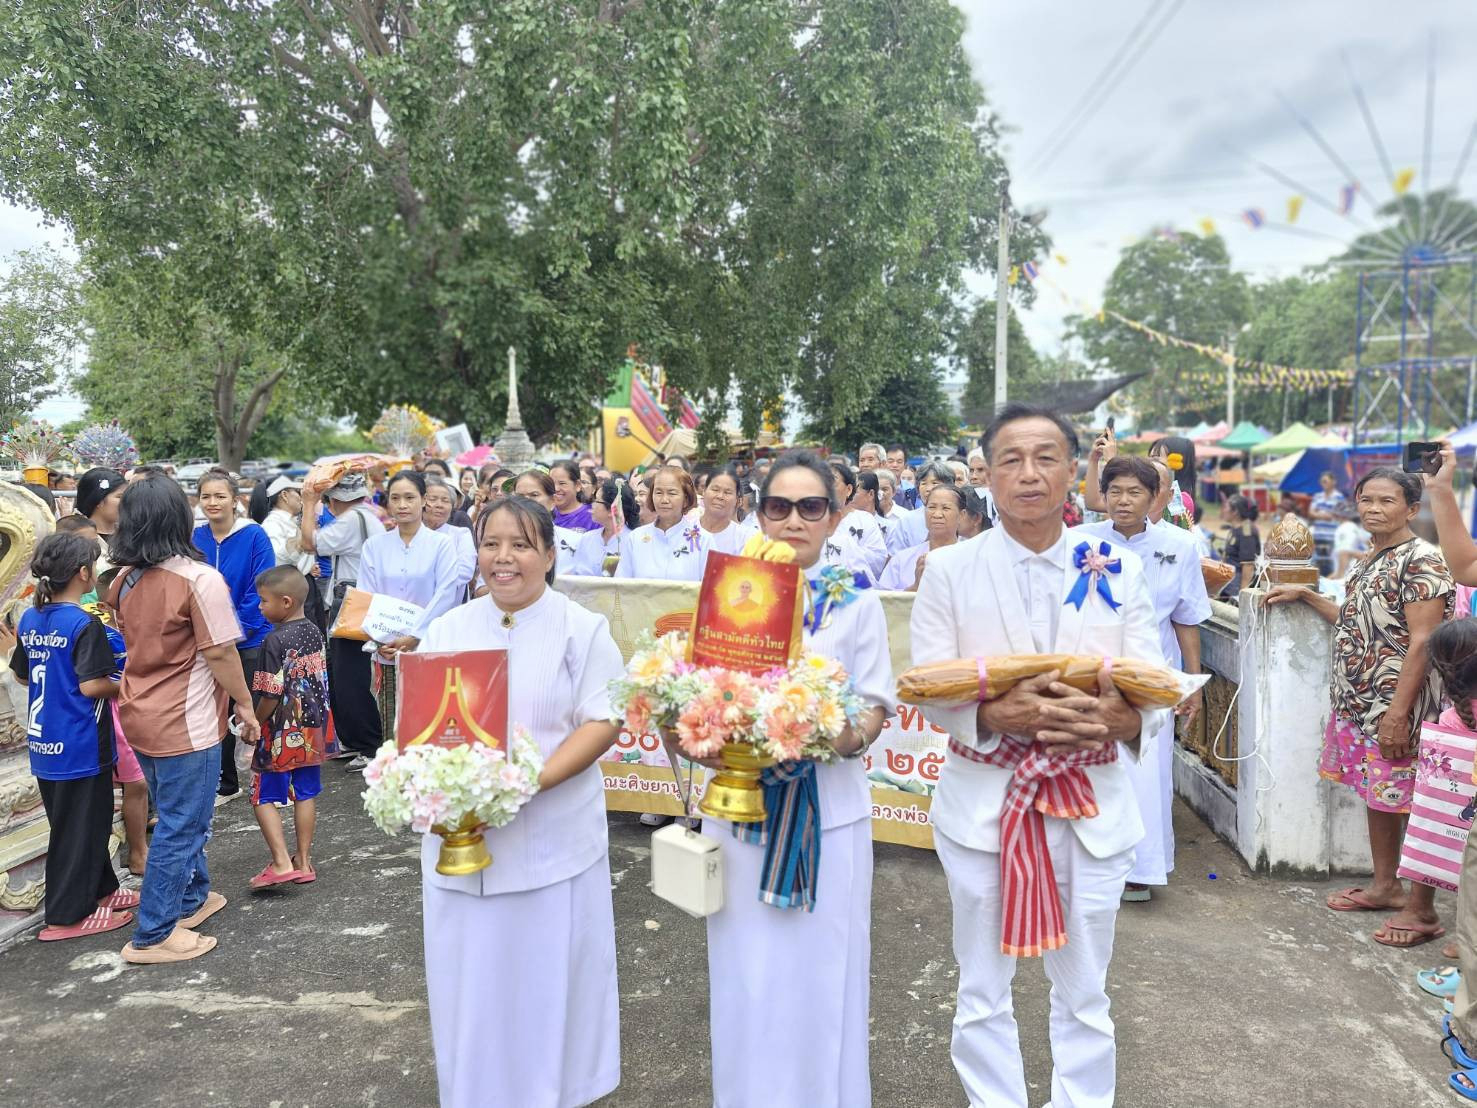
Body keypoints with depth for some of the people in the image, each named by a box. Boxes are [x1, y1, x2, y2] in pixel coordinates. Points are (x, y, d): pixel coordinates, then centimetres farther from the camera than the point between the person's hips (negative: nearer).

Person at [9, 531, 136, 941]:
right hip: (79, 745, -8)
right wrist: (123, 687, -5)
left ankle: (99, 889, 33)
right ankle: (67, 915, 12)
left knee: (87, 822, 20)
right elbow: (92, 685, -23)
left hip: (43, 742, 8)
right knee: (81, 827, 4)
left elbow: (22, 675, 16)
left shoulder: (29, 619, 5)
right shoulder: (85, 624, -19)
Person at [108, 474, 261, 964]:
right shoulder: (199, 579, -19)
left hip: (141, 716, 8)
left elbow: (132, 639, 15)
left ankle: (191, 898, 38)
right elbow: (220, 653, -17)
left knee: (178, 817, 23)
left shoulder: (124, 580, 3)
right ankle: (152, 936, 11)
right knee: (180, 827, 3)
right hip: (185, 723, -8)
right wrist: (245, 705, -7)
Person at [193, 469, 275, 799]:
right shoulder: (195, 539, 0)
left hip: (251, 639, -4)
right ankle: (226, 782, 28)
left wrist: (241, 627, -15)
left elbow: (261, 589, -12)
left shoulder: (254, 536, -10)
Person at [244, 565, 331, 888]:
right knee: (305, 794, 13)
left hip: (281, 732, -7)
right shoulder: (314, 633, 2)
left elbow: (272, 696, -20)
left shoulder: (275, 641, -20)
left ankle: (281, 862, -2)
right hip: (312, 729, 7)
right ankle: (304, 861, 20)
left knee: (264, 797, 6)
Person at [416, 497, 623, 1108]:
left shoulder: (583, 629, -4)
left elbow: (603, 722, -10)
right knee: (472, 974, 13)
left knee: (550, 975, 9)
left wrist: (531, 781, -22)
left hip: (555, 836, -3)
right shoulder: (446, 631, 7)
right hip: (459, 834, 3)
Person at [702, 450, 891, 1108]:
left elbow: (875, 706, -2)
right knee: (747, 971, 10)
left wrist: (850, 735, -23)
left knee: (820, 970, 8)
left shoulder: (858, 604, 0)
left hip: (827, 811, -1)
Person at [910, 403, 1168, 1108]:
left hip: (1092, 806, 1)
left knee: (1084, 995, 17)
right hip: (983, 804, -1)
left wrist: (1119, 716, -23)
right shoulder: (949, 570, -3)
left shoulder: (1120, 571, 2)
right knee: (983, 993, 14)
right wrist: (997, 714, -25)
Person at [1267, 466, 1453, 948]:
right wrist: (1305, 595, 20)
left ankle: (1422, 910, 13)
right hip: (1359, 701, 8)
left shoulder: (1422, 560, -14)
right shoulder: (1368, 560, 12)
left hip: (1399, 704, -8)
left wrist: (1398, 713, -23)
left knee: (1408, 799, 0)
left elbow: (1422, 641, -19)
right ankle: (1384, 886, 31)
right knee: (1376, 794, 17)